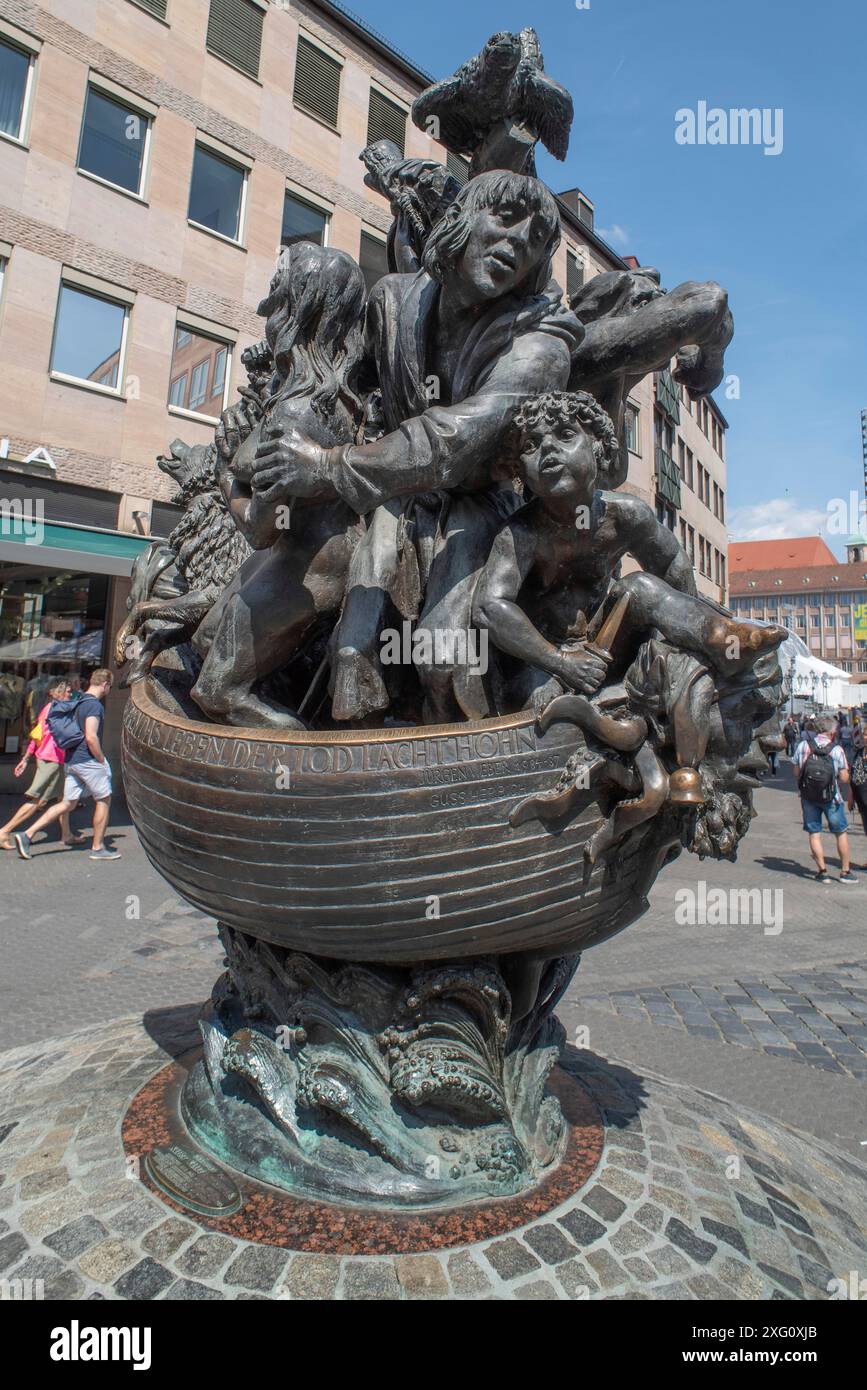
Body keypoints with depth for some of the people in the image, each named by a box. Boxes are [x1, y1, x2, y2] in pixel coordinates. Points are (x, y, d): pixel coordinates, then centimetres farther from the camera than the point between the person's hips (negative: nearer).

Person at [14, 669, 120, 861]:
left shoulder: (79, 702, 14)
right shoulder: (94, 705, -16)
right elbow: (91, 737, -24)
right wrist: (102, 760, -12)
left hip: (71, 760, 9)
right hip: (88, 761, -9)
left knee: (67, 804, 11)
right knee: (104, 800, 5)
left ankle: (27, 835, 5)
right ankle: (98, 848, 11)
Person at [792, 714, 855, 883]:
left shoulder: (803, 746, -7)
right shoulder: (836, 749, -12)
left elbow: (796, 772, -2)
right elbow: (844, 778, -11)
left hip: (809, 797, 1)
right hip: (832, 798, -1)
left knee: (814, 834, 9)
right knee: (841, 833, 14)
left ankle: (822, 871, 9)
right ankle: (845, 872, 20)